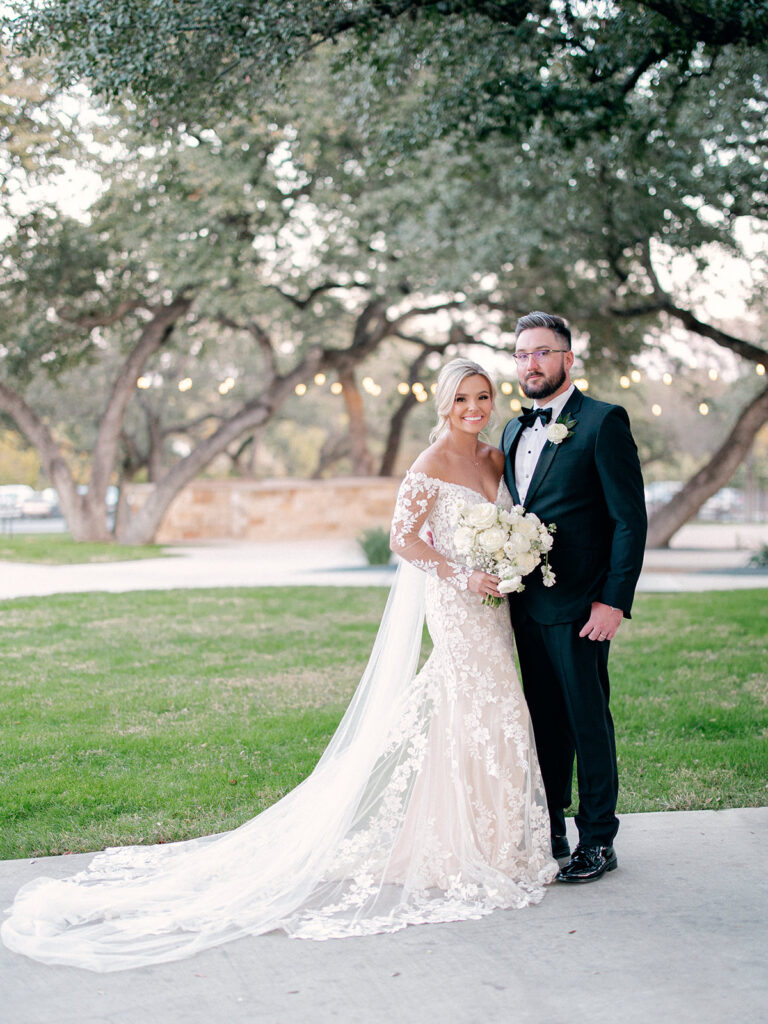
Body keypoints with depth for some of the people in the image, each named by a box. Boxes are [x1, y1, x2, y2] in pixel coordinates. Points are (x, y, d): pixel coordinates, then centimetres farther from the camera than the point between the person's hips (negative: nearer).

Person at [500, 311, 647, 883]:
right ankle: (549, 832, 25)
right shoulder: (514, 432, 15)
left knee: (589, 720, 2)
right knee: (544, 721, 14)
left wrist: (615, 600, -17)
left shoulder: (603, 422, -8)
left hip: (578, 606, -7)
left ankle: (598, 841, 13)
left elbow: (630, 519, -11)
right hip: (526, 604, 7)